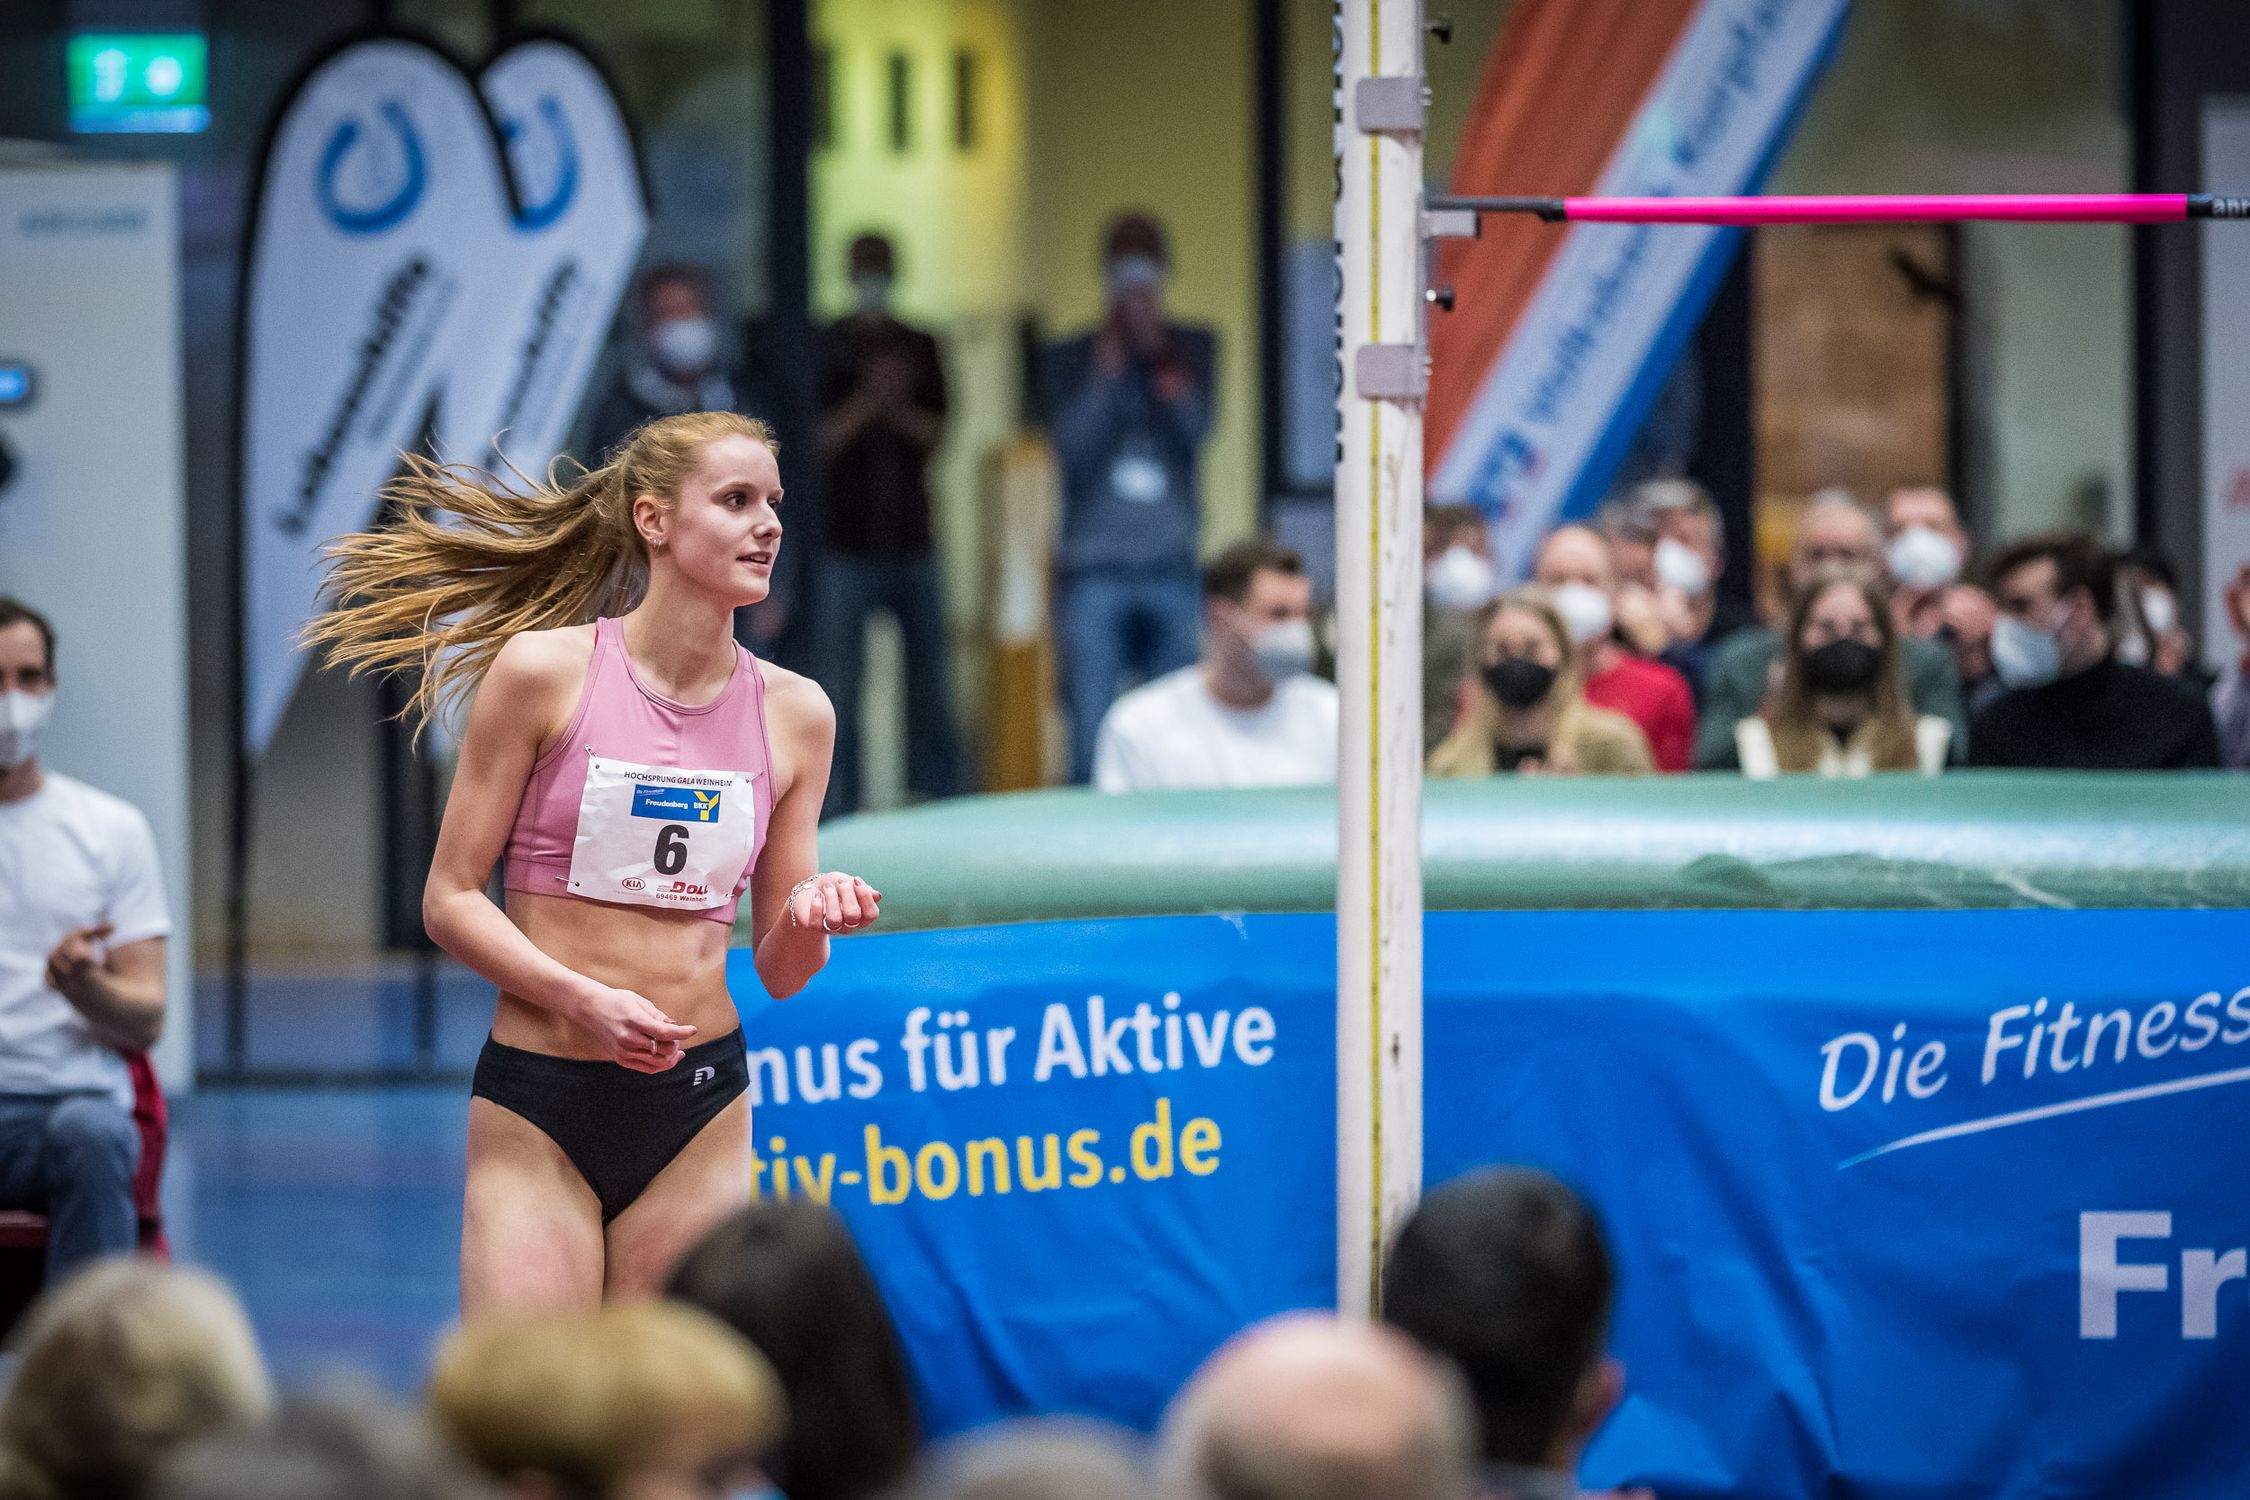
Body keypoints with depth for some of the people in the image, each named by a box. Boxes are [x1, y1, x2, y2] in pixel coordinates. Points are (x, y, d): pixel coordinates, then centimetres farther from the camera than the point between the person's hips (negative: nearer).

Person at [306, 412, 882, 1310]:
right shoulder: (542, 671, -5)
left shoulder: (793, 713, 6)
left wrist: (808, 921, -12)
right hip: (538, 1110, -3)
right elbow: (449, 899, -4)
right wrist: (584, 999, -18)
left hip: (699, 1106, 3)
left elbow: (777, 972, 11)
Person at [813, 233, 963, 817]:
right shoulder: (826, 349, 3)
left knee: (931, 681, 2)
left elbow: (935, 433, 7)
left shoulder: (919, 348, 12)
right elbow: (815, 440, -4)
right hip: (845, 543, -3)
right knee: (840, 686, -4)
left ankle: (944, 797, 8)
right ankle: (839, 816, -2)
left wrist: (898, 408, -10)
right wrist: (866, 401, -15)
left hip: (912, 539, 3)